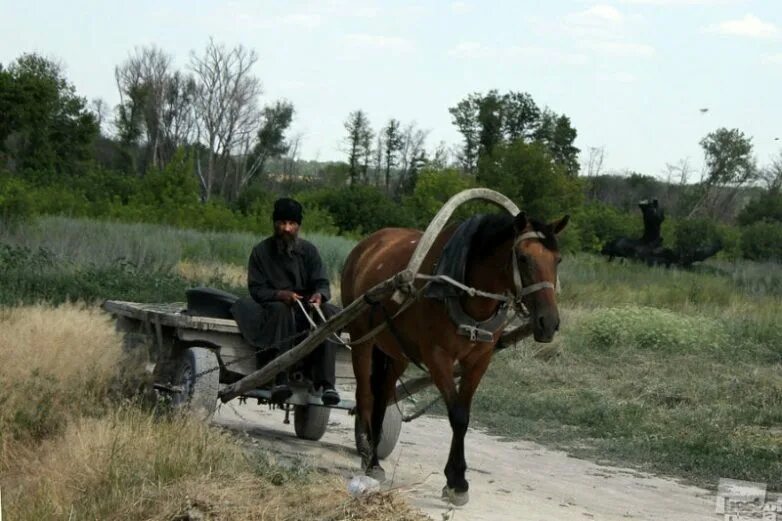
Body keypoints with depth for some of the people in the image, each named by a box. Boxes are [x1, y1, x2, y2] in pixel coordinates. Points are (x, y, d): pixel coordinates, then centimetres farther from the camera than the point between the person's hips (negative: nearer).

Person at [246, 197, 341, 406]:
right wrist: (281, 295, -23)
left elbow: (322, 283, 3)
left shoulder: (308, 250, 8)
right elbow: (256, 289, -3)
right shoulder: (261, 251, 3)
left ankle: (326, 383, -37)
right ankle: (280, 381, -47)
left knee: (329, 312, -30)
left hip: (307, 309, 2)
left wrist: (319, 295, -23)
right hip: (275, 308, -2)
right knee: (280, 309, -38)